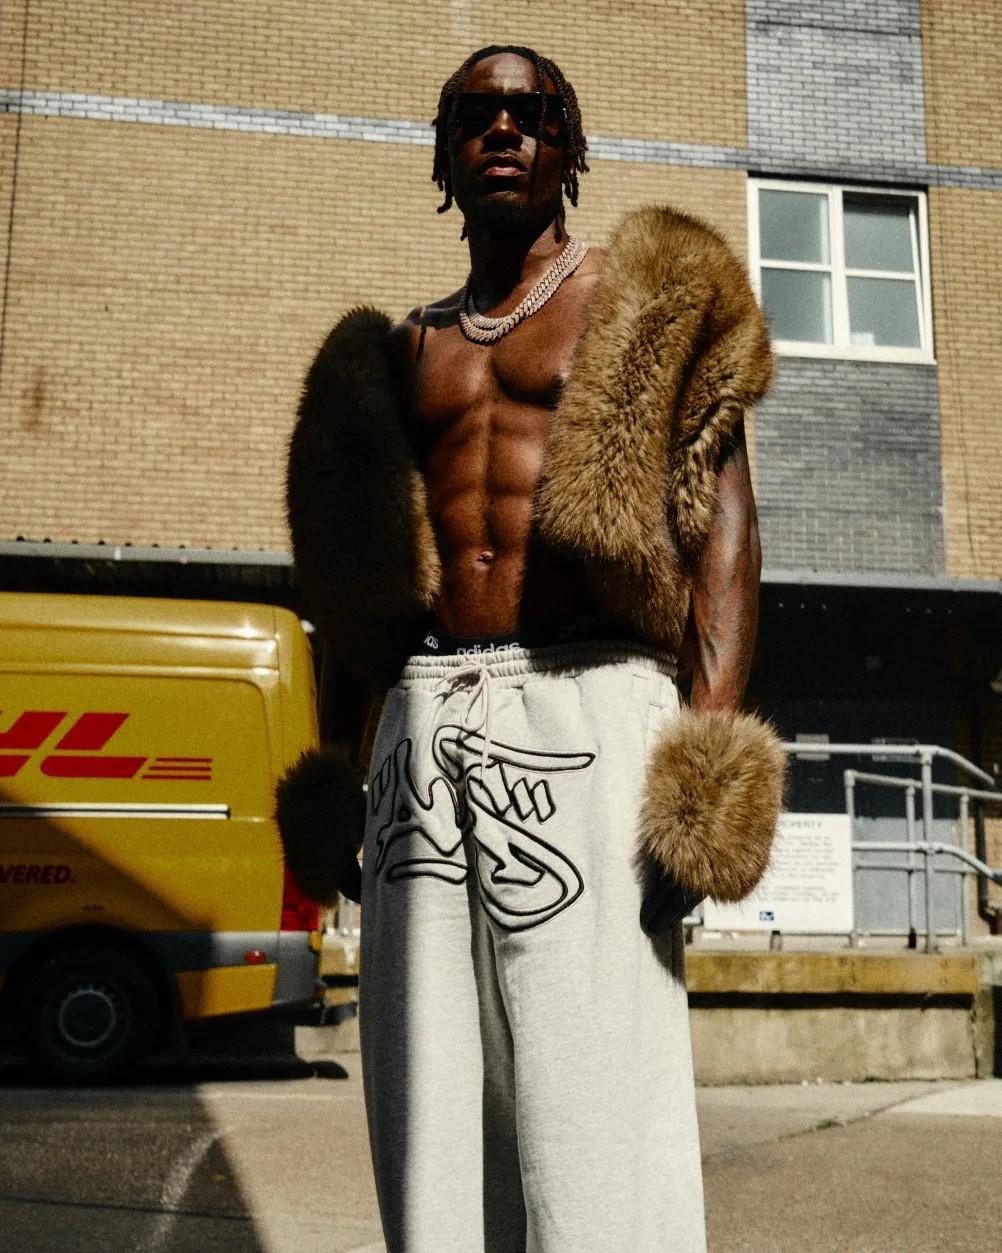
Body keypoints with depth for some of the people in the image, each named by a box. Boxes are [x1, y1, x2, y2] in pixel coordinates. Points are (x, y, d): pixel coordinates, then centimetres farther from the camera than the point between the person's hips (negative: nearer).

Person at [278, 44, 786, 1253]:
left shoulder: (651, 299, 11)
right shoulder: (402, 349, 23)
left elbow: (725, 524, 0)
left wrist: (710, 748, -12)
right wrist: (336, 773, 15)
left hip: (583, 709, -4)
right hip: (426, 718, 5)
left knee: (592, 1100, -9)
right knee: (434, 1096, 5)